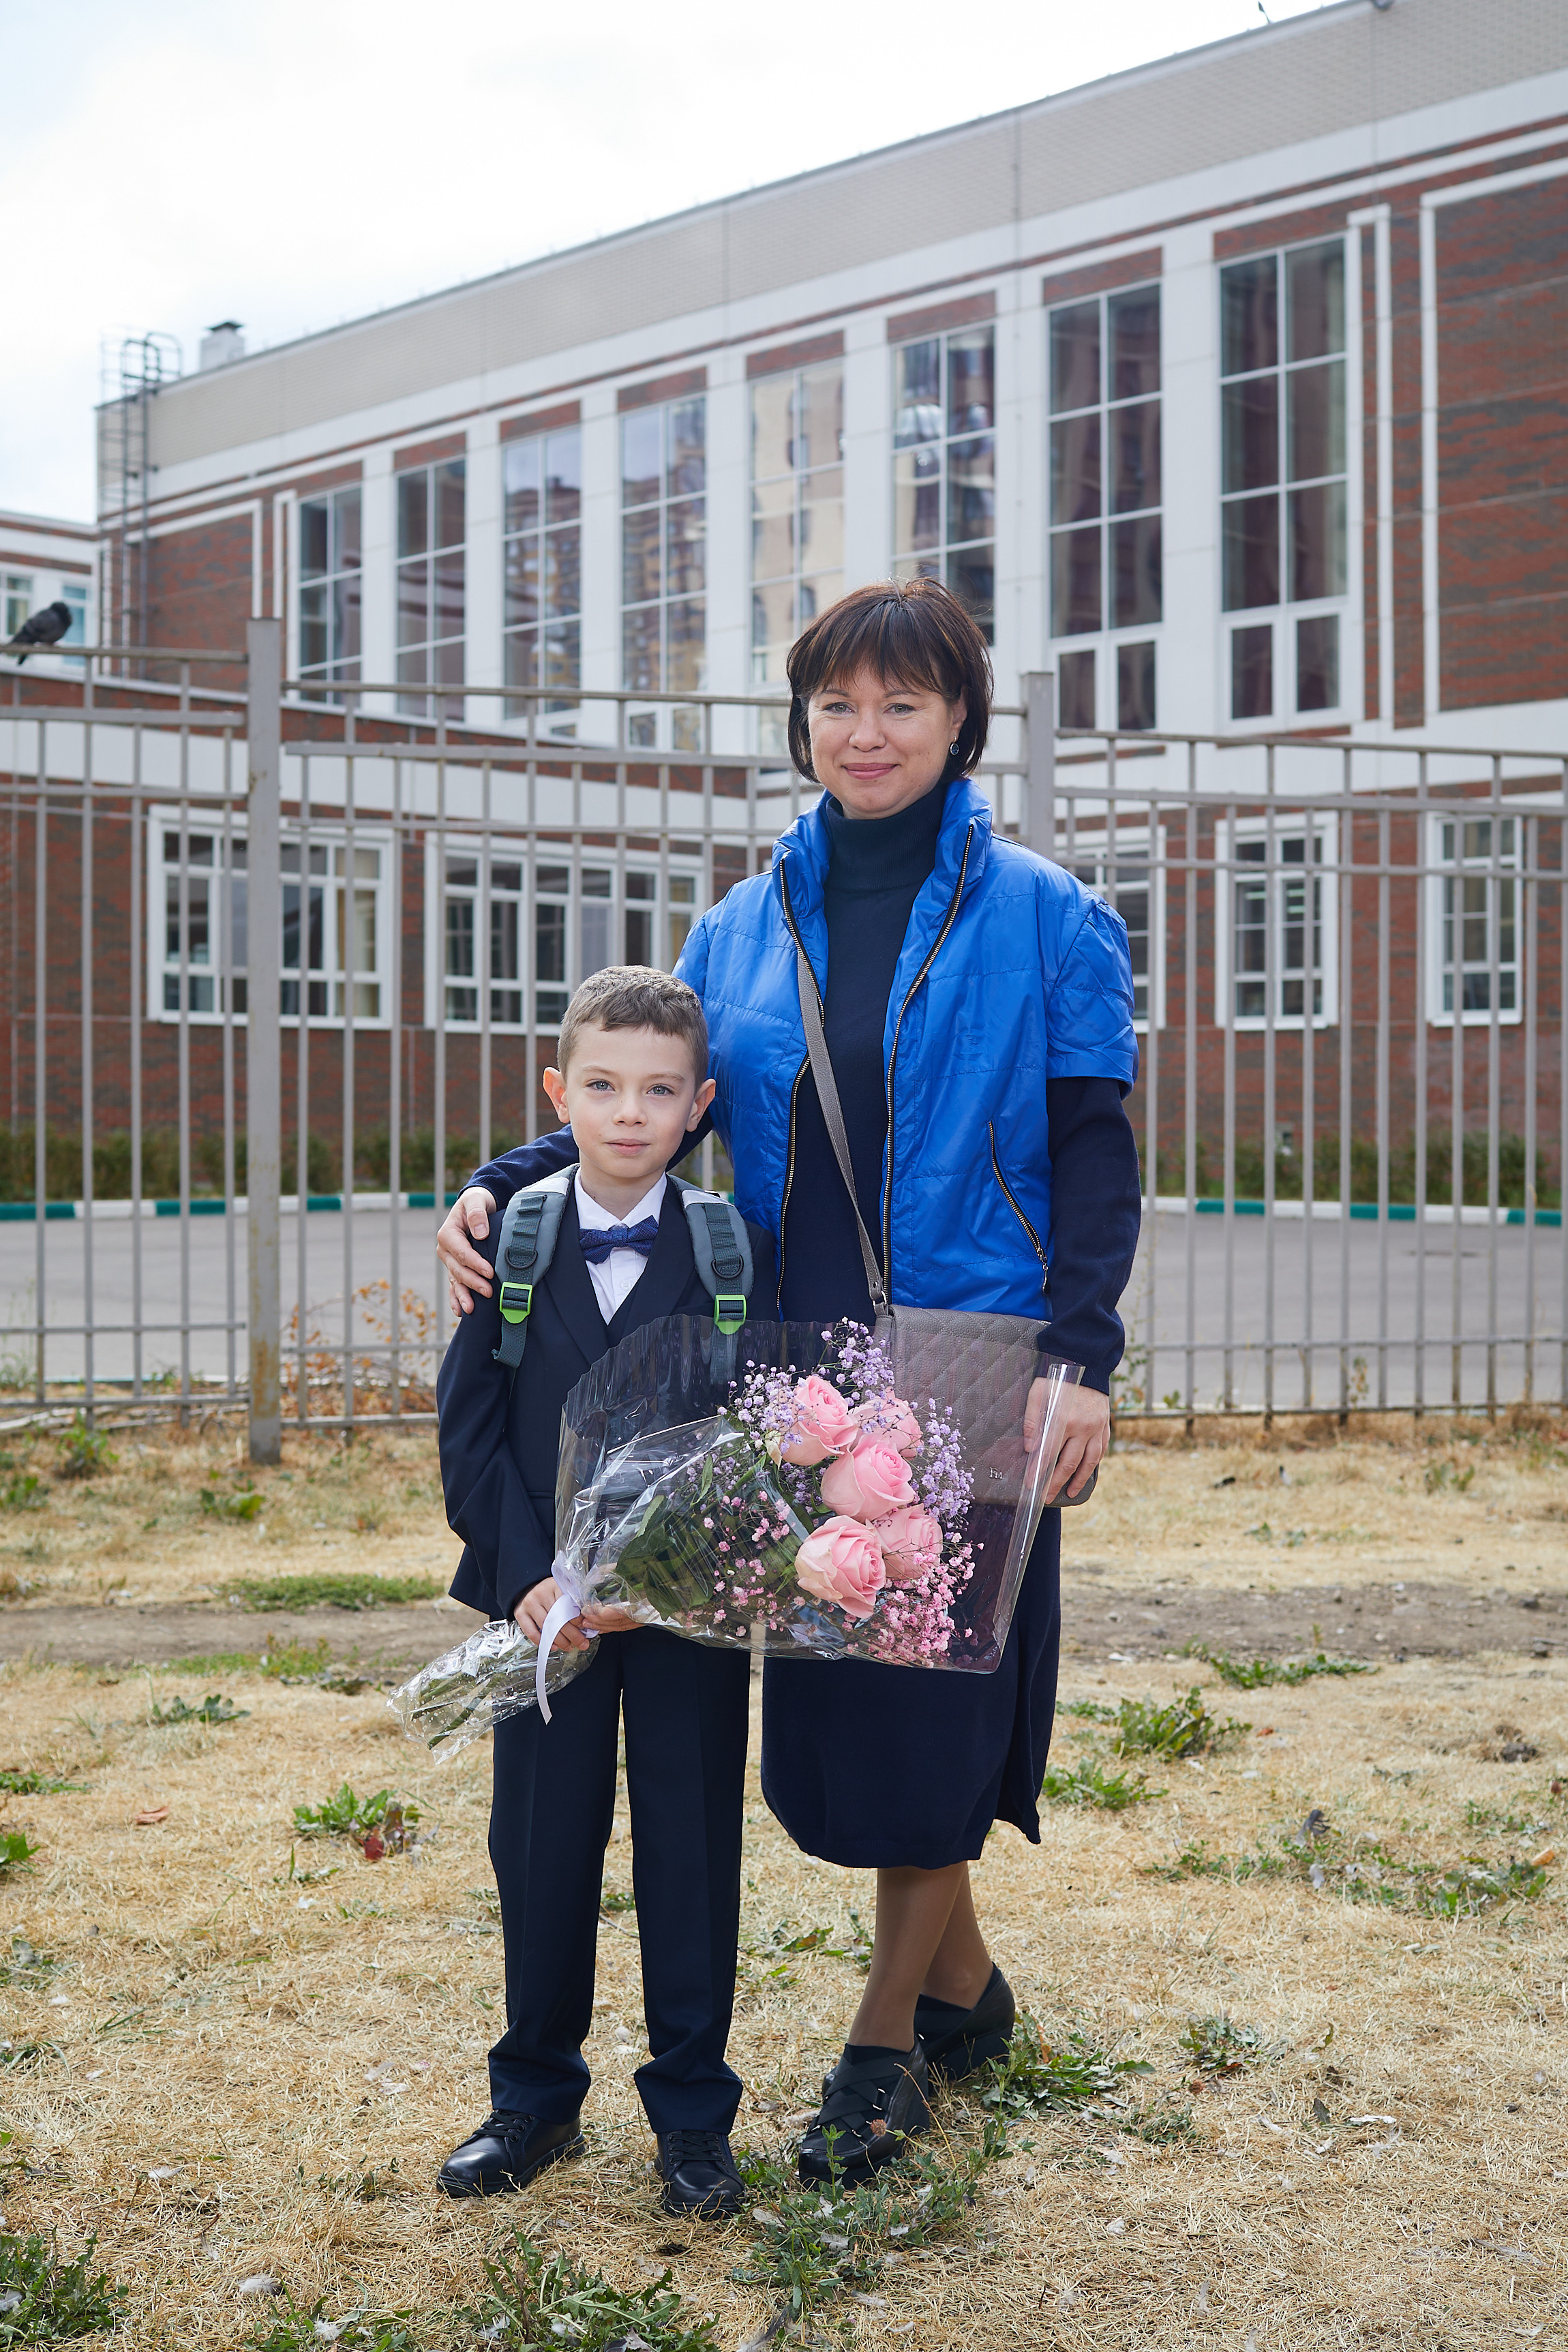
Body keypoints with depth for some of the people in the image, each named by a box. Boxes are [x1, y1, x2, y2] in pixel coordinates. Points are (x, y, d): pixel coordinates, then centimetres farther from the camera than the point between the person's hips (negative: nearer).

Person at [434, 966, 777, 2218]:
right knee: (541, 1845, 9)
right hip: (545, 1601, 1)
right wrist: (530, 1579, -14)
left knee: (691, 1847, 5)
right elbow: (471, 1433, -2)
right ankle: (537, 2100, 26)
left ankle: (693, 2113, 19)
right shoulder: (507, 1245, 0)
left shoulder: (736, 1256, -3)